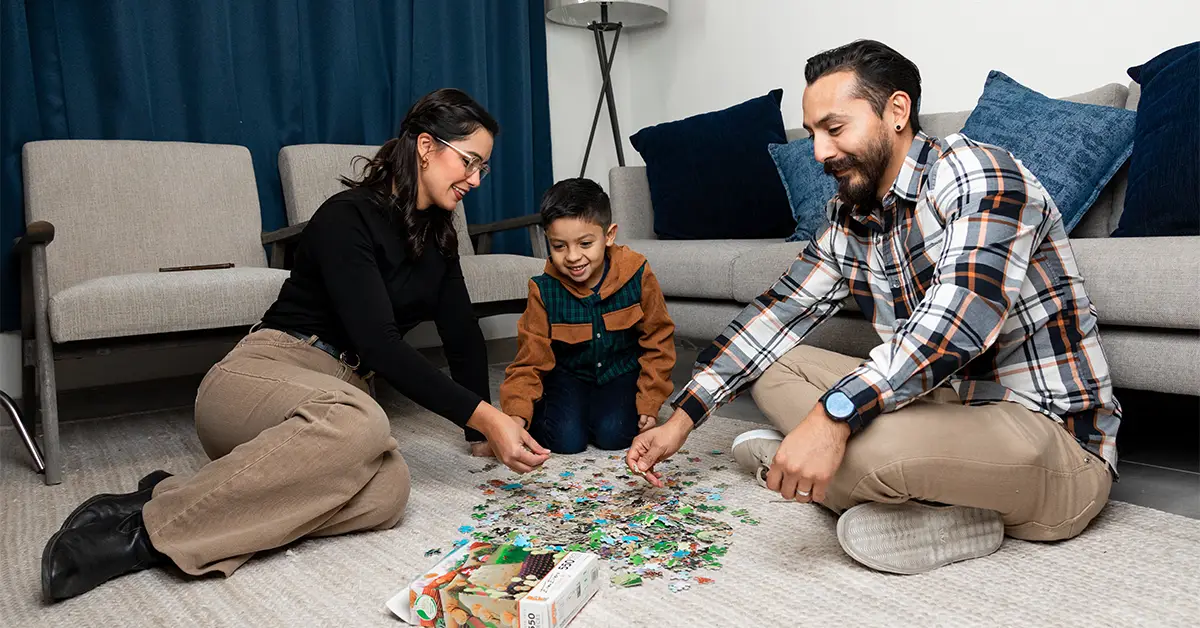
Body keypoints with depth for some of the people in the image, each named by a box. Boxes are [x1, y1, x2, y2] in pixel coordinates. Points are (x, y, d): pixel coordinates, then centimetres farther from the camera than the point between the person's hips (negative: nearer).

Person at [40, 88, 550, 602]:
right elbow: (378, 343, -21)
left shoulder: (435, 235, 12)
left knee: (387, 487, -31)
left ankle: (190, 500, -20)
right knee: (360, 420, -42)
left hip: (336, 391, 6)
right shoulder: (348, 217, -12)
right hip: (257, 376, -6)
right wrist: (482, 416, -23)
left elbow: (464, 338, 14)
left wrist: (486, 429, 5)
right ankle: (152, 525, -27)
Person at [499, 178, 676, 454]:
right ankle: (543, 411, 12)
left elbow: (658, 341, -7)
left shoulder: (637, 276, -19)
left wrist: (650, 403, -8)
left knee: (613, 434, -21)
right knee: (566, 439, -21)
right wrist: (516, 418, -30)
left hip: (621, 372, 1)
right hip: (568, 375, 0)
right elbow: (529, 361, -14)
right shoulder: (544, 290, -18)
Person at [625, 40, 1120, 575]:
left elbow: (963, 313, -33)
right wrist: (680, 420, 3)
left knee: (867, 443, -38)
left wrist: (832, 415, -42)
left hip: (1056, 439, -8)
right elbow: (778, 311, 8)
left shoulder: (979, 176, -17)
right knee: (773, 365, 4)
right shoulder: (847, 218, 7)